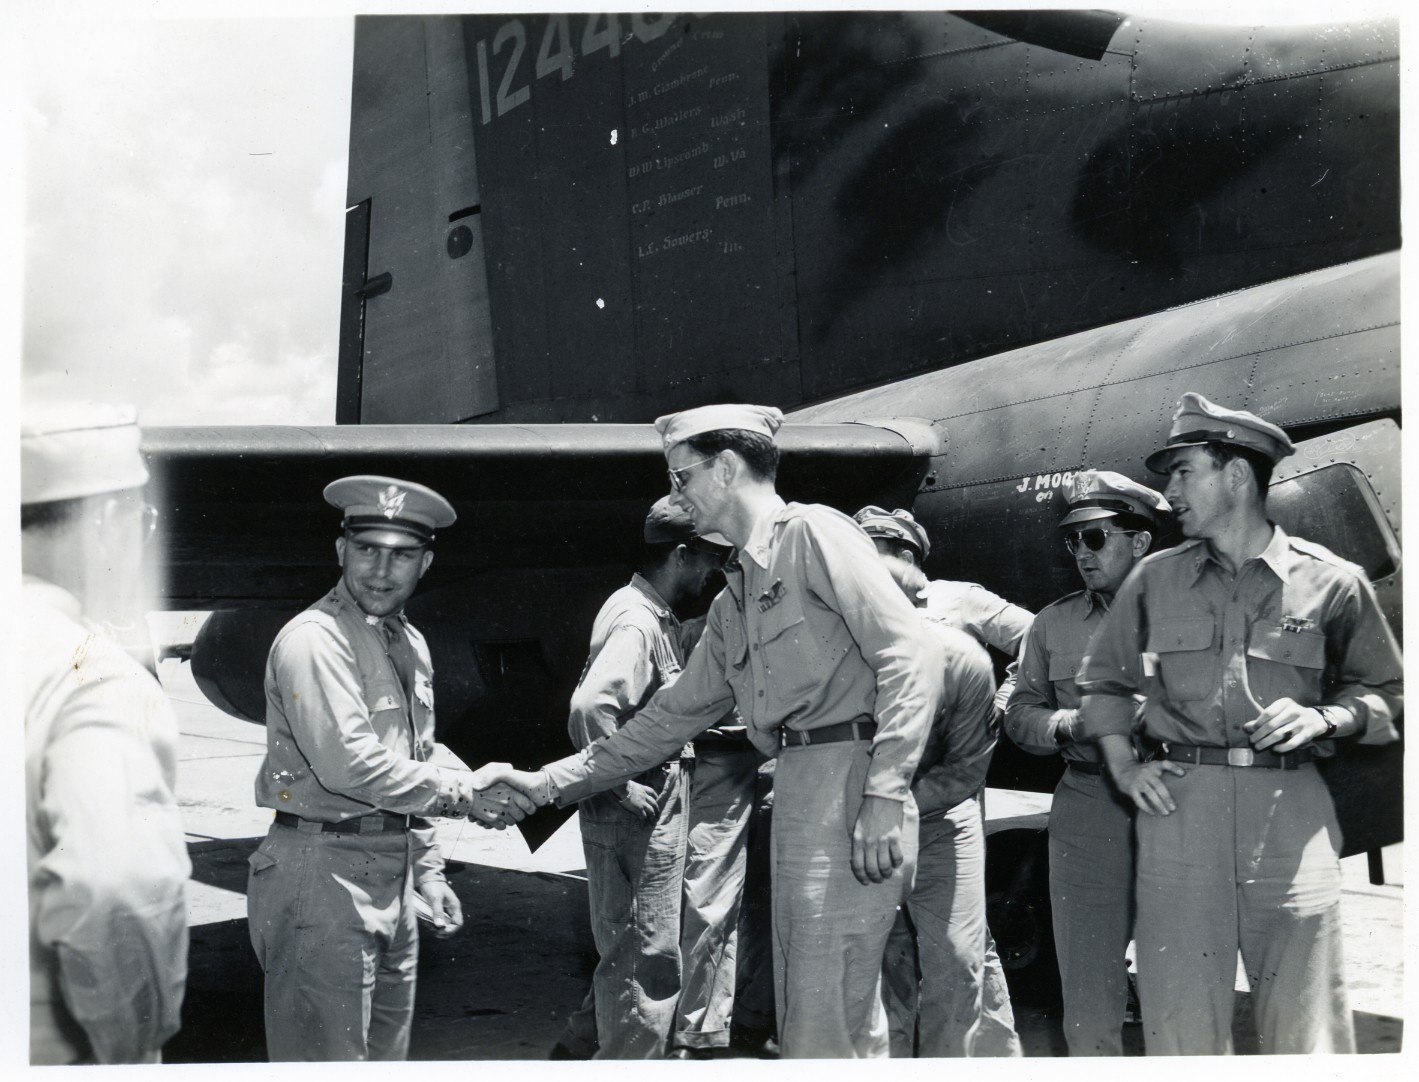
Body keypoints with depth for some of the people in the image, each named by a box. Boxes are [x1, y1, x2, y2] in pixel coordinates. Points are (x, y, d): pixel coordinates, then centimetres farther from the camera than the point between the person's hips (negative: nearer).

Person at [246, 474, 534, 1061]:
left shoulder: (410, 645, 16)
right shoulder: (314, 640, -14)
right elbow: (349, 764, -23)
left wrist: (427, 869, 20)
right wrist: (463, 793, -15)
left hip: (389, 880, 9)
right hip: (323, 873, -9)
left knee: (387, 1053, 15)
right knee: (328, 1057, -7)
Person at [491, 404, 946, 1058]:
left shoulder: (812, 534, -4)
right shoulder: (733, 601, 23)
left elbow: (912, 653, -14)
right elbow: (675, 714, 26)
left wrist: (885, 793, -21)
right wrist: (551, 783, 23)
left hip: (850, 779, -9)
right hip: (795, 786, 9)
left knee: (826, 1025, -9)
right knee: (804, 1016, 12)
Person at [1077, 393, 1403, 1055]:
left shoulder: (1330, 582, 5)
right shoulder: (1155, 579, 12)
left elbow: (1383, 691, 13)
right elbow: (1103, 679, 23)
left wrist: (1323, 718, -6)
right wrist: (1123, 765, 10)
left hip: (1290, 806, -2)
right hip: (1179, 801, 2)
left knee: (1305, 1028, -2)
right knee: (1179, 1022, 2)